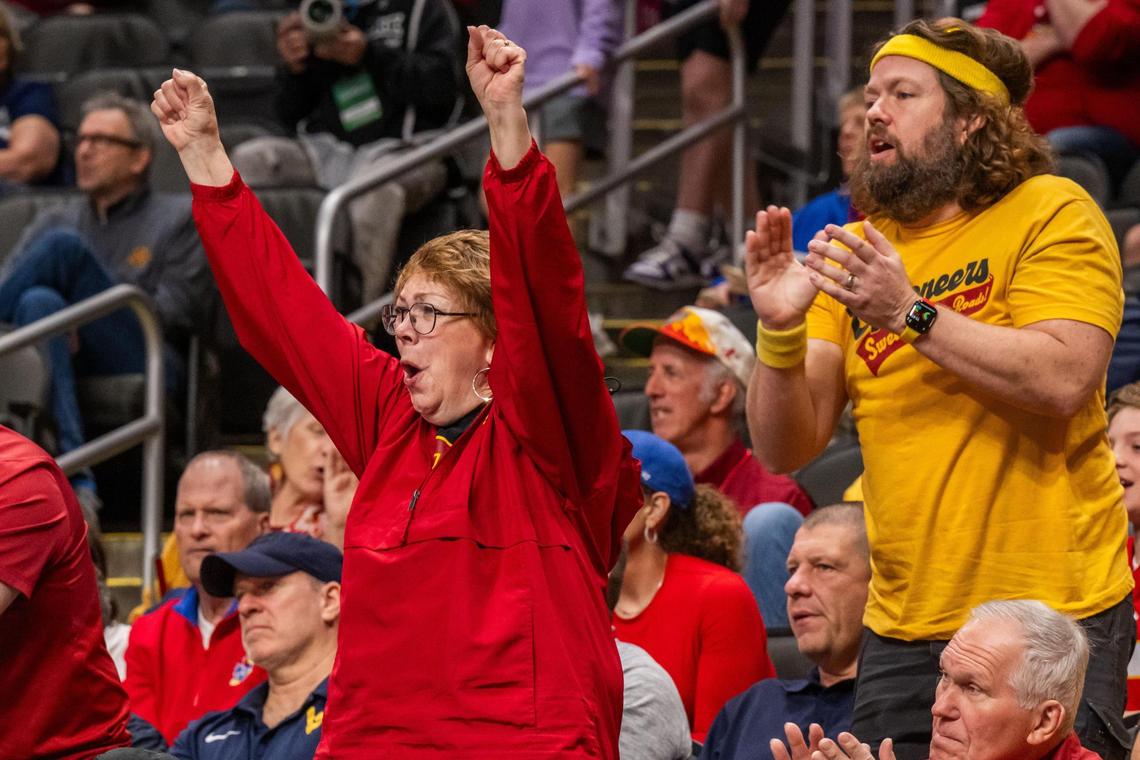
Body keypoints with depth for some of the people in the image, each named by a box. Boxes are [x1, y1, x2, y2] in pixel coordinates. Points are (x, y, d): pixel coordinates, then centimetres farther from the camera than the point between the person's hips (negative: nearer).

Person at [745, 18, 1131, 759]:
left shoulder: (1052, 215, -4)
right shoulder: (857, 251, 11)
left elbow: (1063, 381, -19)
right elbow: (789, 448, 5)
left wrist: (909, 313, -21)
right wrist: (781, 332, -13)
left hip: (1051, 616, -5)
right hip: (903, 633, 5)